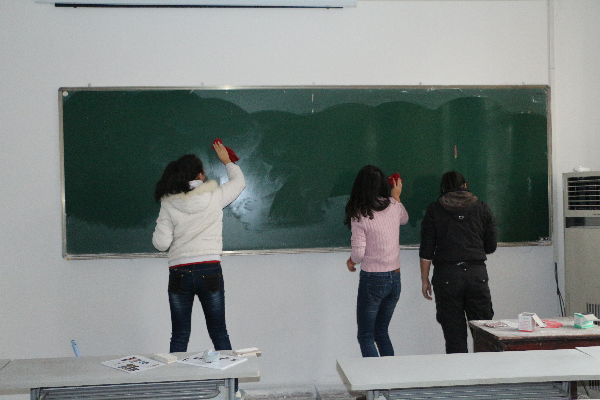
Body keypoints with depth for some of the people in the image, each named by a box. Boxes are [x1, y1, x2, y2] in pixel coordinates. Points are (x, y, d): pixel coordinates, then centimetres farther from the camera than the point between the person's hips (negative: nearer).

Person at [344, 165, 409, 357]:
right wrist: (396, 196, 39)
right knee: (381, 332, 18)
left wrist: (351, 261, 6)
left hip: (372, 279, -6)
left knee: (365, 336, 5)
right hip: (395, 278, 6)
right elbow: (404, 219, 25)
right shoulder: (393, 206, 1)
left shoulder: (359, 215, -15)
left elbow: (358, 253, -16)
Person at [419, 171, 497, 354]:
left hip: (446, 276, -1)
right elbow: (491, 247, 12)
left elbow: (426, 250, 0)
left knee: (454, 333, 3)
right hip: (477, 273, 1)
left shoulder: (434, 210, 3)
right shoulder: (482, 208, 8)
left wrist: (425, 279, 8)